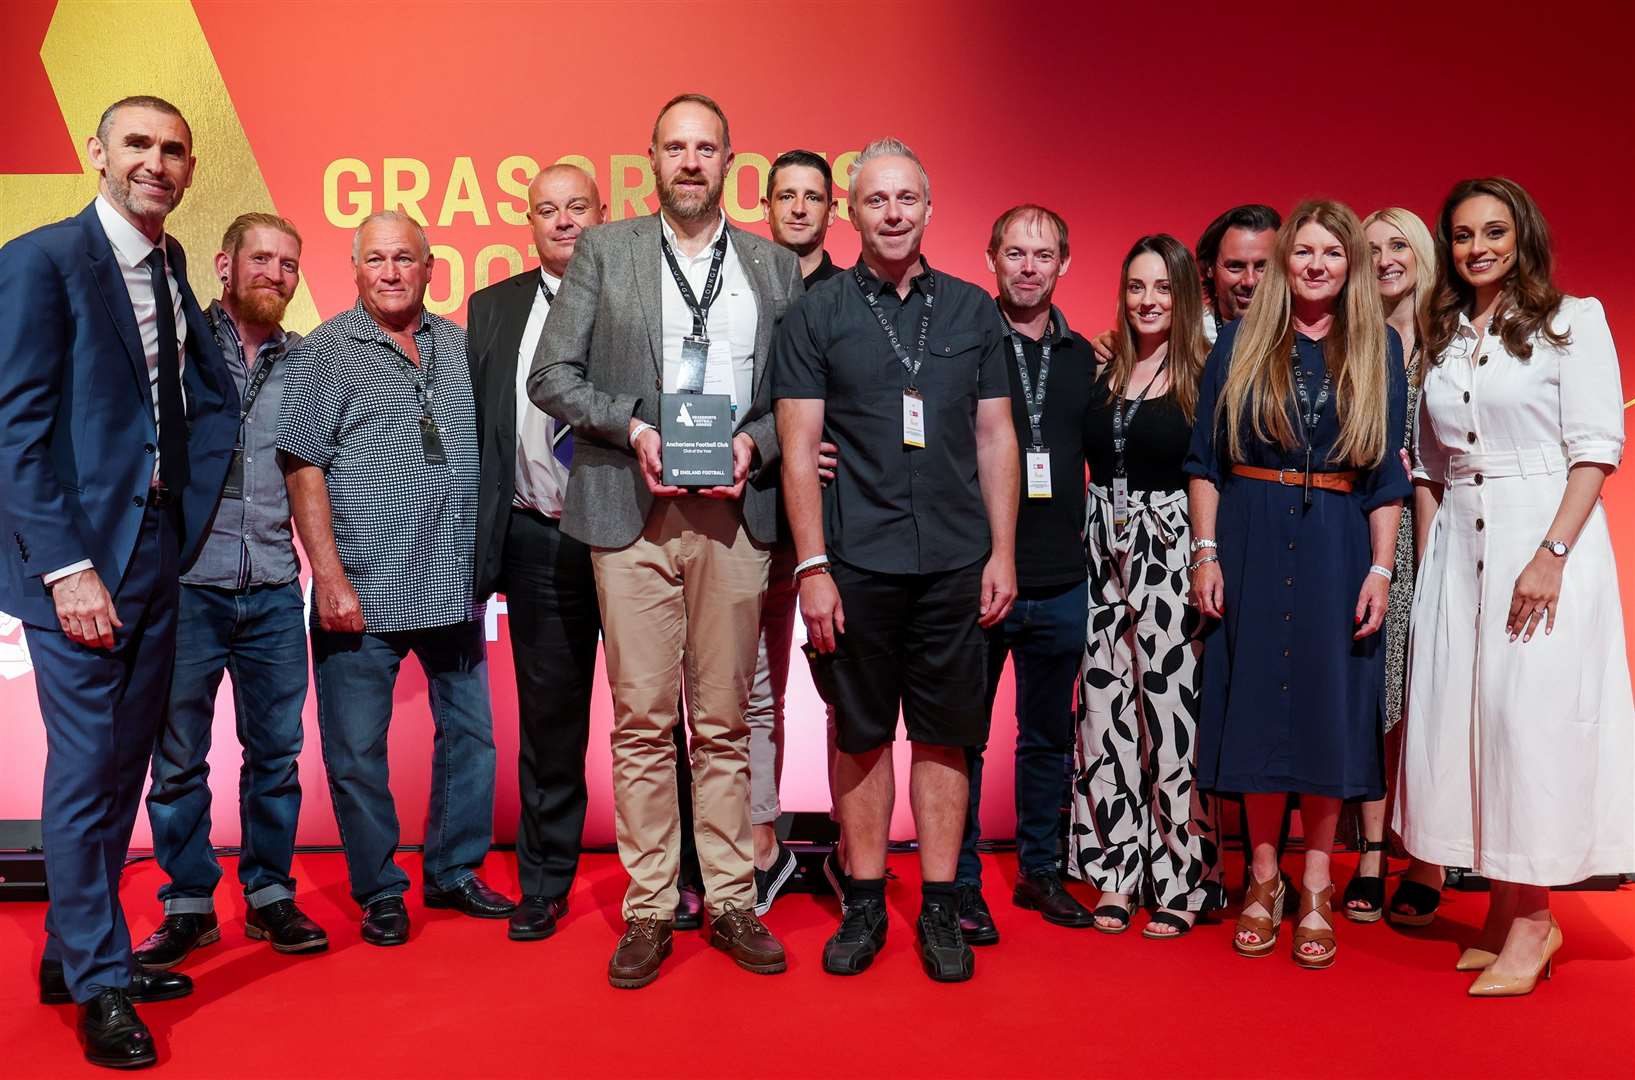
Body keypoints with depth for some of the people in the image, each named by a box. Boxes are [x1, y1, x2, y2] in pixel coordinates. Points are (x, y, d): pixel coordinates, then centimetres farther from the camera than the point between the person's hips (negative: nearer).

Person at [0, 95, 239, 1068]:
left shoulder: (171, 265, 13)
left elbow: (213, 398, 10)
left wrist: (186, 525, -5)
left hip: (158, 552, 7)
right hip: (79, 558, -7)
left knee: (124, 767, 13)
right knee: (85, 769, 0)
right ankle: (100, 985, 13)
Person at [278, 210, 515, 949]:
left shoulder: (459, 347, 11)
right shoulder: (328, 350, -1)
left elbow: (488, 452, 16)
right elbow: (303, 469, -5)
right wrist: (330, 577, -12)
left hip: (454, 586, 4)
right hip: (362, 592, -4)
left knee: (470, 734, 11)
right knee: (357, 749, 3)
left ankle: (454, 873, 27)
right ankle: (379, 891, 18)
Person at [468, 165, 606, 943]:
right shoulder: (491, 310, 12)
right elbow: (475, 430, 10)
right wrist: (482, 545, 5)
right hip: (538, 540, 2)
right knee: (547, 714, 10)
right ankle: (544, 884, 23)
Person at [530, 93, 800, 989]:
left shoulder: (775, 268, 12)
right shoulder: (603, 251, 8)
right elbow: (551, 376, 3)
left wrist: (754, 441, -8)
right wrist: (634, 427, -10)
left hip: (733, 514, 1)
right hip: (631, 513, -1)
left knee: (724, 720, 7)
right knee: (642, 719, 1)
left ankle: (731, 902, 17)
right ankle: (648, 909, 12)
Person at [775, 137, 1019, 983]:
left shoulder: (972, 310, 10)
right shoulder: (816, 315, 3)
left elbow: (995, 439, 10)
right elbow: (799, 447, -1)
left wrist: (1002, 552, 3)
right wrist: (812, 566, -8)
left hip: (955, 562, 2)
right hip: (855, 562, -1)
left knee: (946, 735, 7)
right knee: (861, 733, 7)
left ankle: (940, 907, 17)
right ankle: (864, 903, 20)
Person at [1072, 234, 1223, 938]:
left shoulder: (1204, 378, -2)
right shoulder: (1104, 374, 11)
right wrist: (1091, 548, 3)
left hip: (1168, 553, -4)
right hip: (1103, 551, 5)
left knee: (1171, 707, -3)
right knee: (1105, 708, 5)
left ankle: (1182, 882, 10)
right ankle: (1117, 871, 15)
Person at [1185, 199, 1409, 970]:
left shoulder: (1380, 348, 7)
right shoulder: (1239, 345, 5)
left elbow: (1387, 472, 5)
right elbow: (1204, 459, 4)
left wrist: (1380, 569, -3)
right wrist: (1206, 552, -5)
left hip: (1337, 547, 0)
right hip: (1251, 541, 0)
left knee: (1328, 709, 2)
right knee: (1257, 704, 4)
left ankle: (1315, 891, 14)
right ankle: (1263, 880, 17)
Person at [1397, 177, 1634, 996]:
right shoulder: (1442, 338, 14)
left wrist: (1553, 553, -18)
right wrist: (1427, 563, 6)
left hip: (1547, 537, -5)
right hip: (1458, 547, 5)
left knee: (1532, 714, -6)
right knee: (1460, 714, 3)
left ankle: (1530, 918, 4)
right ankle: (1505, 912, 15)